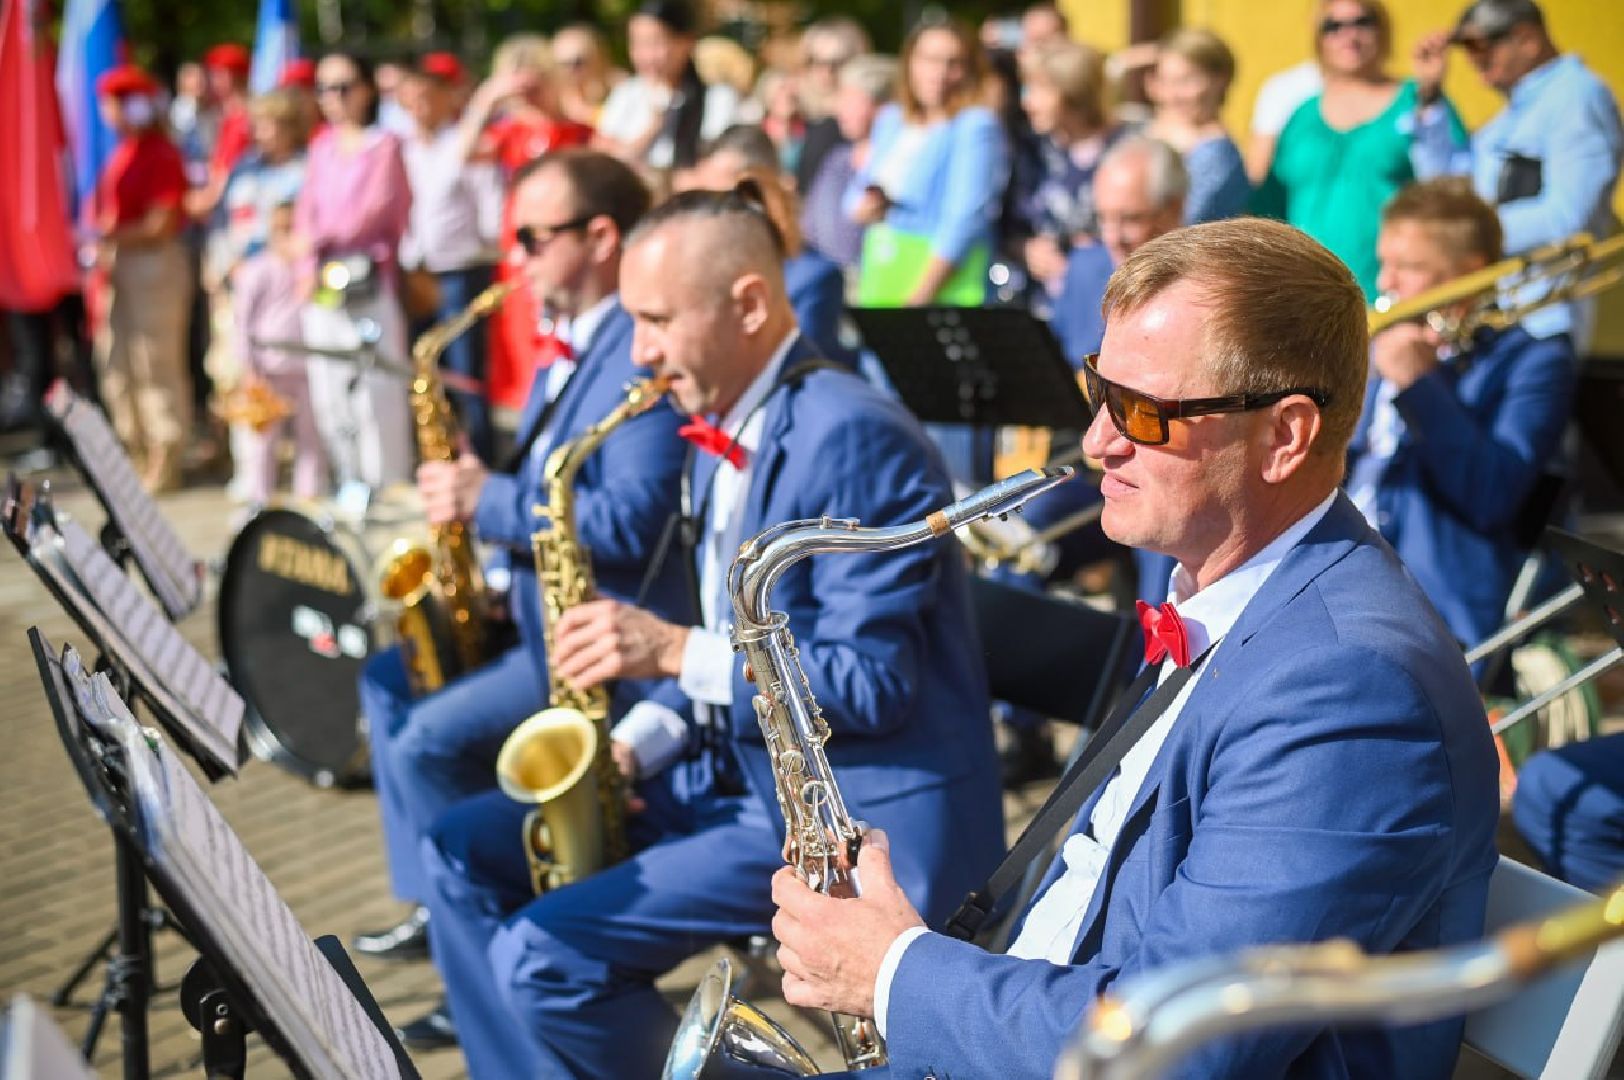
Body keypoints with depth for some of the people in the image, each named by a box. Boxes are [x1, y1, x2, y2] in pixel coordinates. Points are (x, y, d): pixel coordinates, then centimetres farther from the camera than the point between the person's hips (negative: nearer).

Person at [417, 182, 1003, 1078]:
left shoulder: (851, 436, -19)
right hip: (737, 768, 10)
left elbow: (871, 685, -23)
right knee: (464, 851, 5)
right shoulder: (720, 433, 10)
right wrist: (638, 743, 1)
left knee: (543, 955, -19)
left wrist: (674, 651, -23)